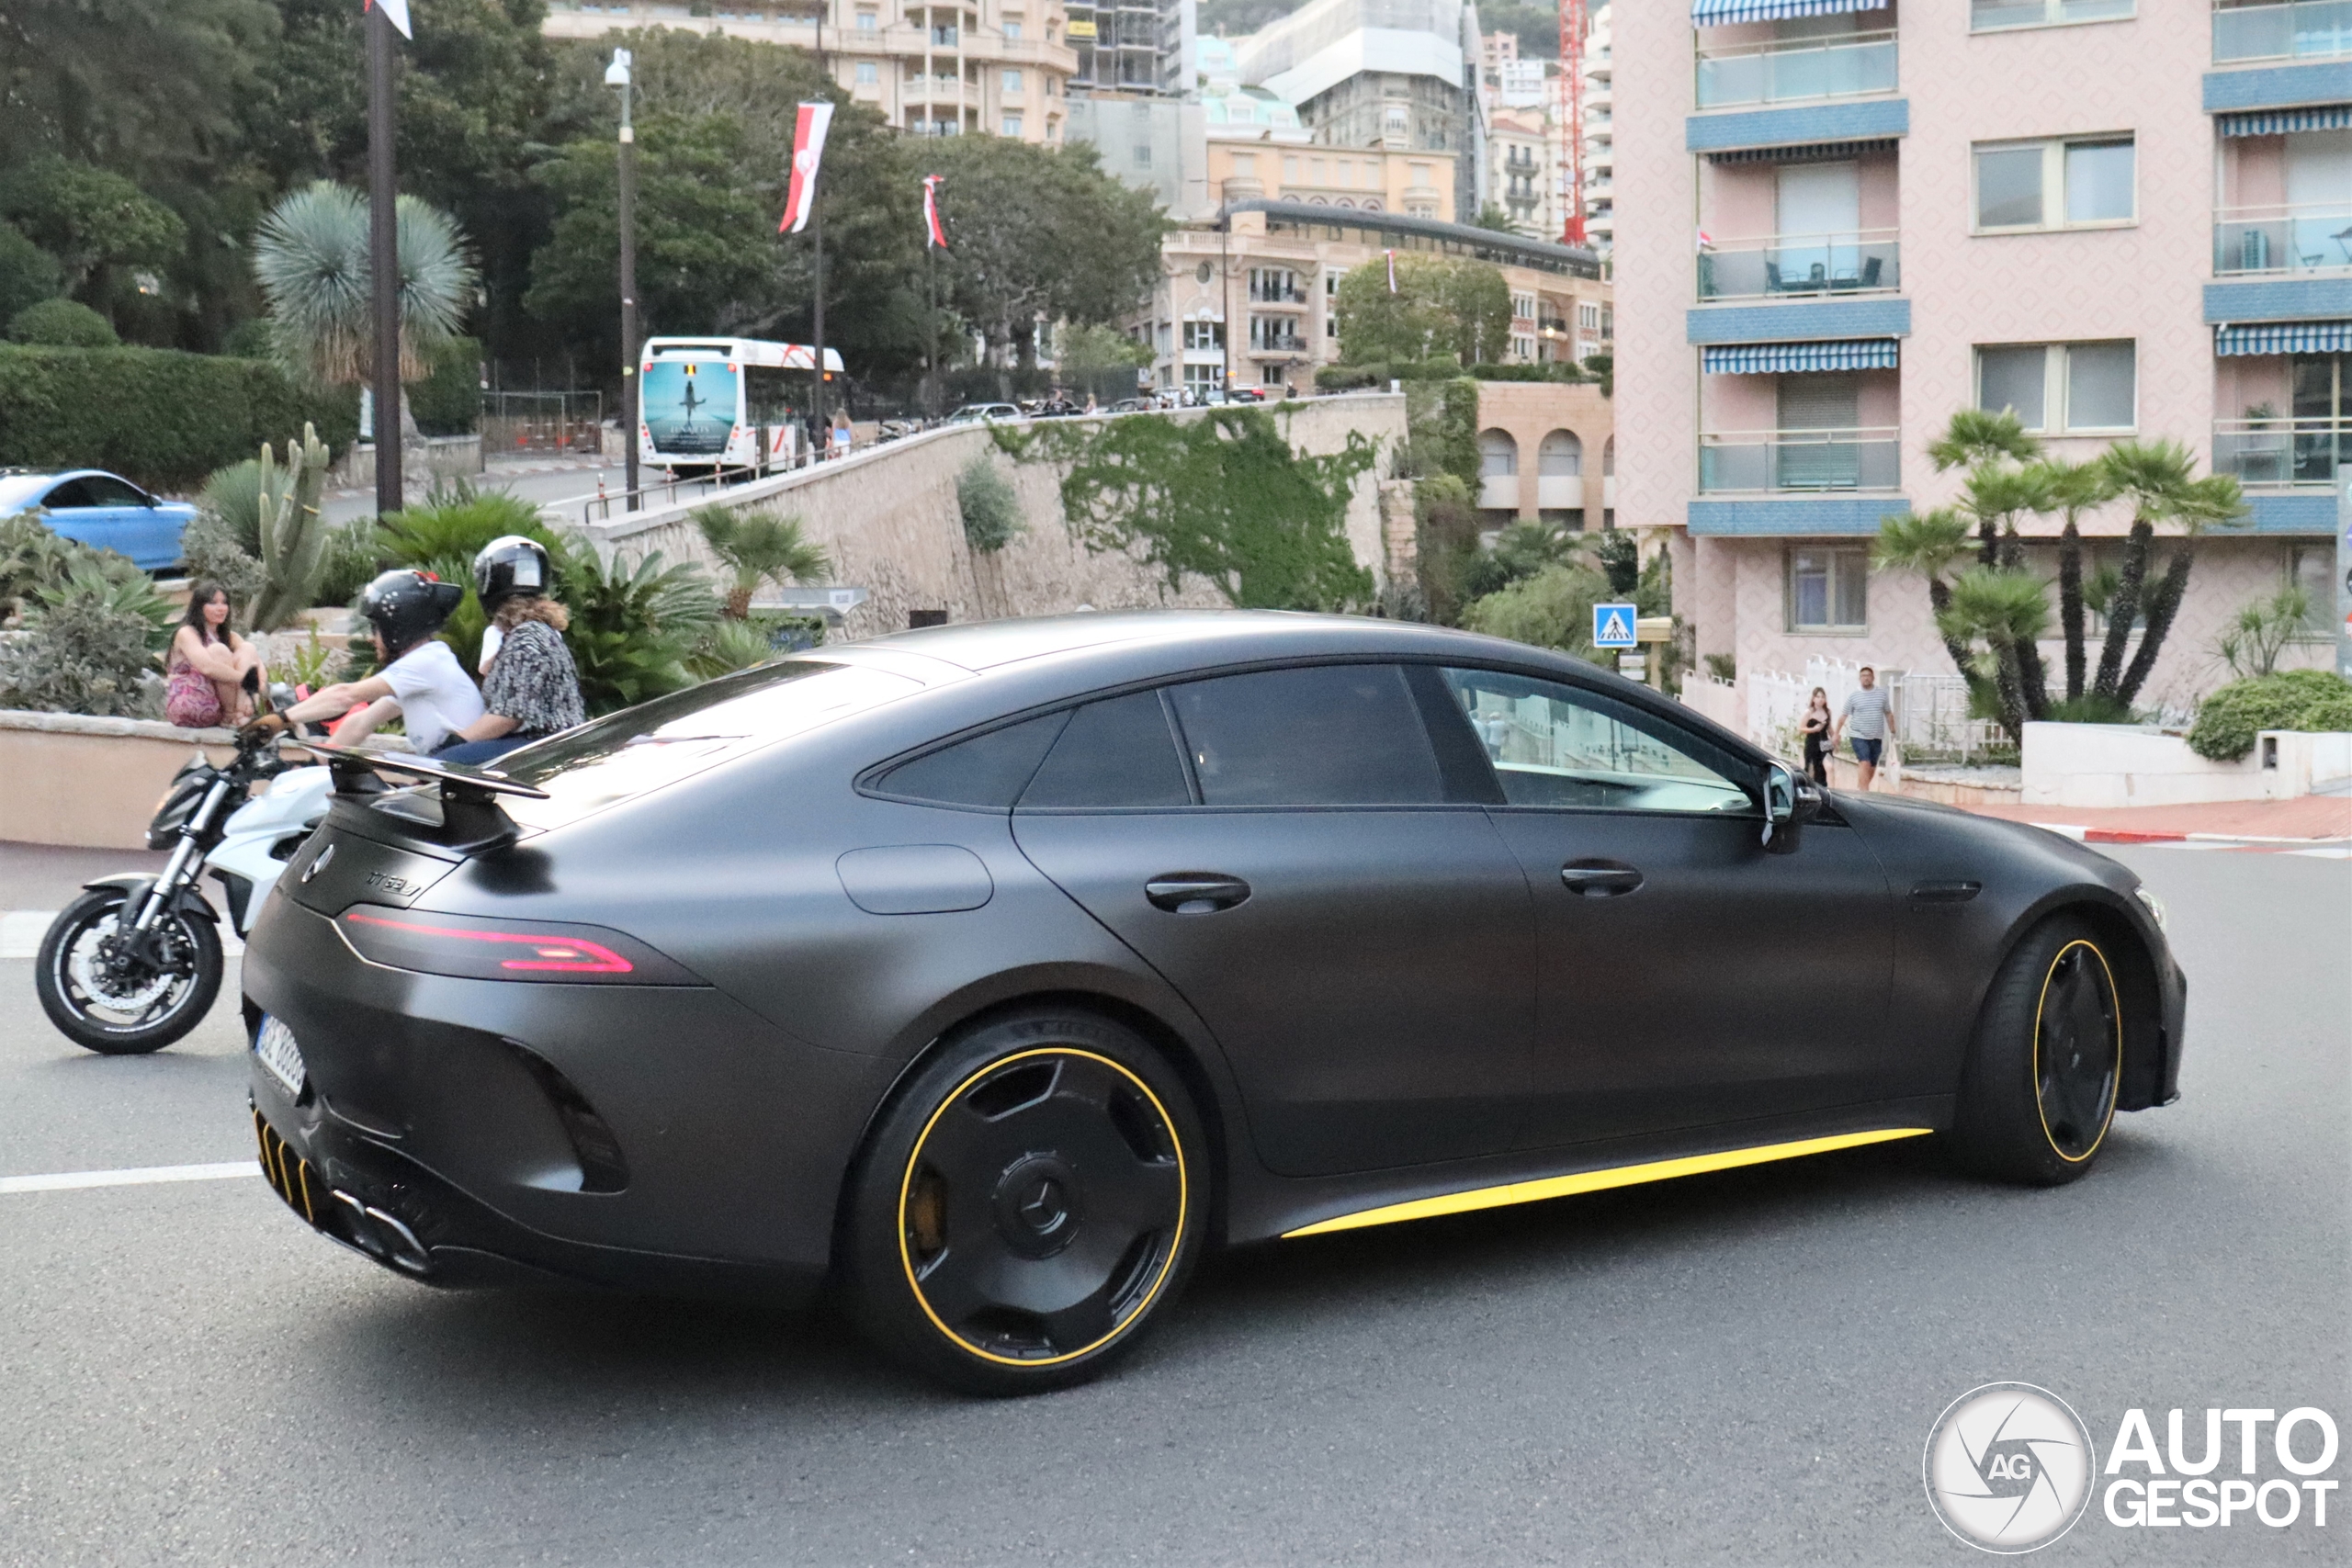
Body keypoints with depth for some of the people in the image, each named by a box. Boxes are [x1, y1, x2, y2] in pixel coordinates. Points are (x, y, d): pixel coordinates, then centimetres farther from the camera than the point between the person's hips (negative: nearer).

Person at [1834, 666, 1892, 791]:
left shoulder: (1882, 694, 5)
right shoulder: (1853, 695, -2)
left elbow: (1888, 714, 14)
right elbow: (1844, 716, 0)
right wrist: (1836, 734, -2)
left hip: (1876, 737, 4)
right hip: (1859, 736, -4)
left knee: (1872, 767, 9)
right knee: (1865, 764, -16)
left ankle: (1861, 788, 27)